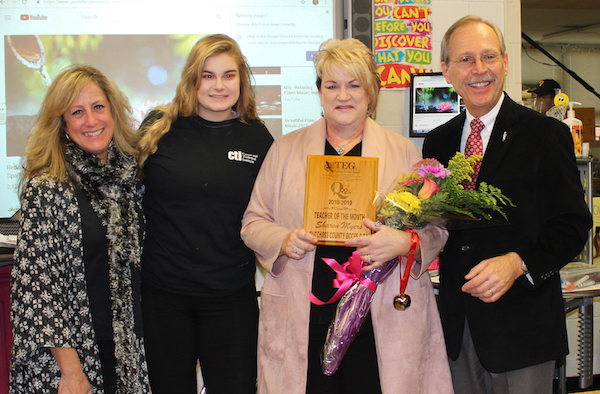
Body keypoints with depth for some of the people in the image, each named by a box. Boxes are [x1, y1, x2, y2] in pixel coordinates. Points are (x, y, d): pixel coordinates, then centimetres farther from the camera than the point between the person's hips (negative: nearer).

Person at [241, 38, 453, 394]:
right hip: (304, 321, 1)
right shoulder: (285, 149, 11)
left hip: (384, 321, 0)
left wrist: (405, 243, -15)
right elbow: (254, 222, 13)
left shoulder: (404, 151, 8)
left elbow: (435, 228, 6)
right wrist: (283, 240, -8)